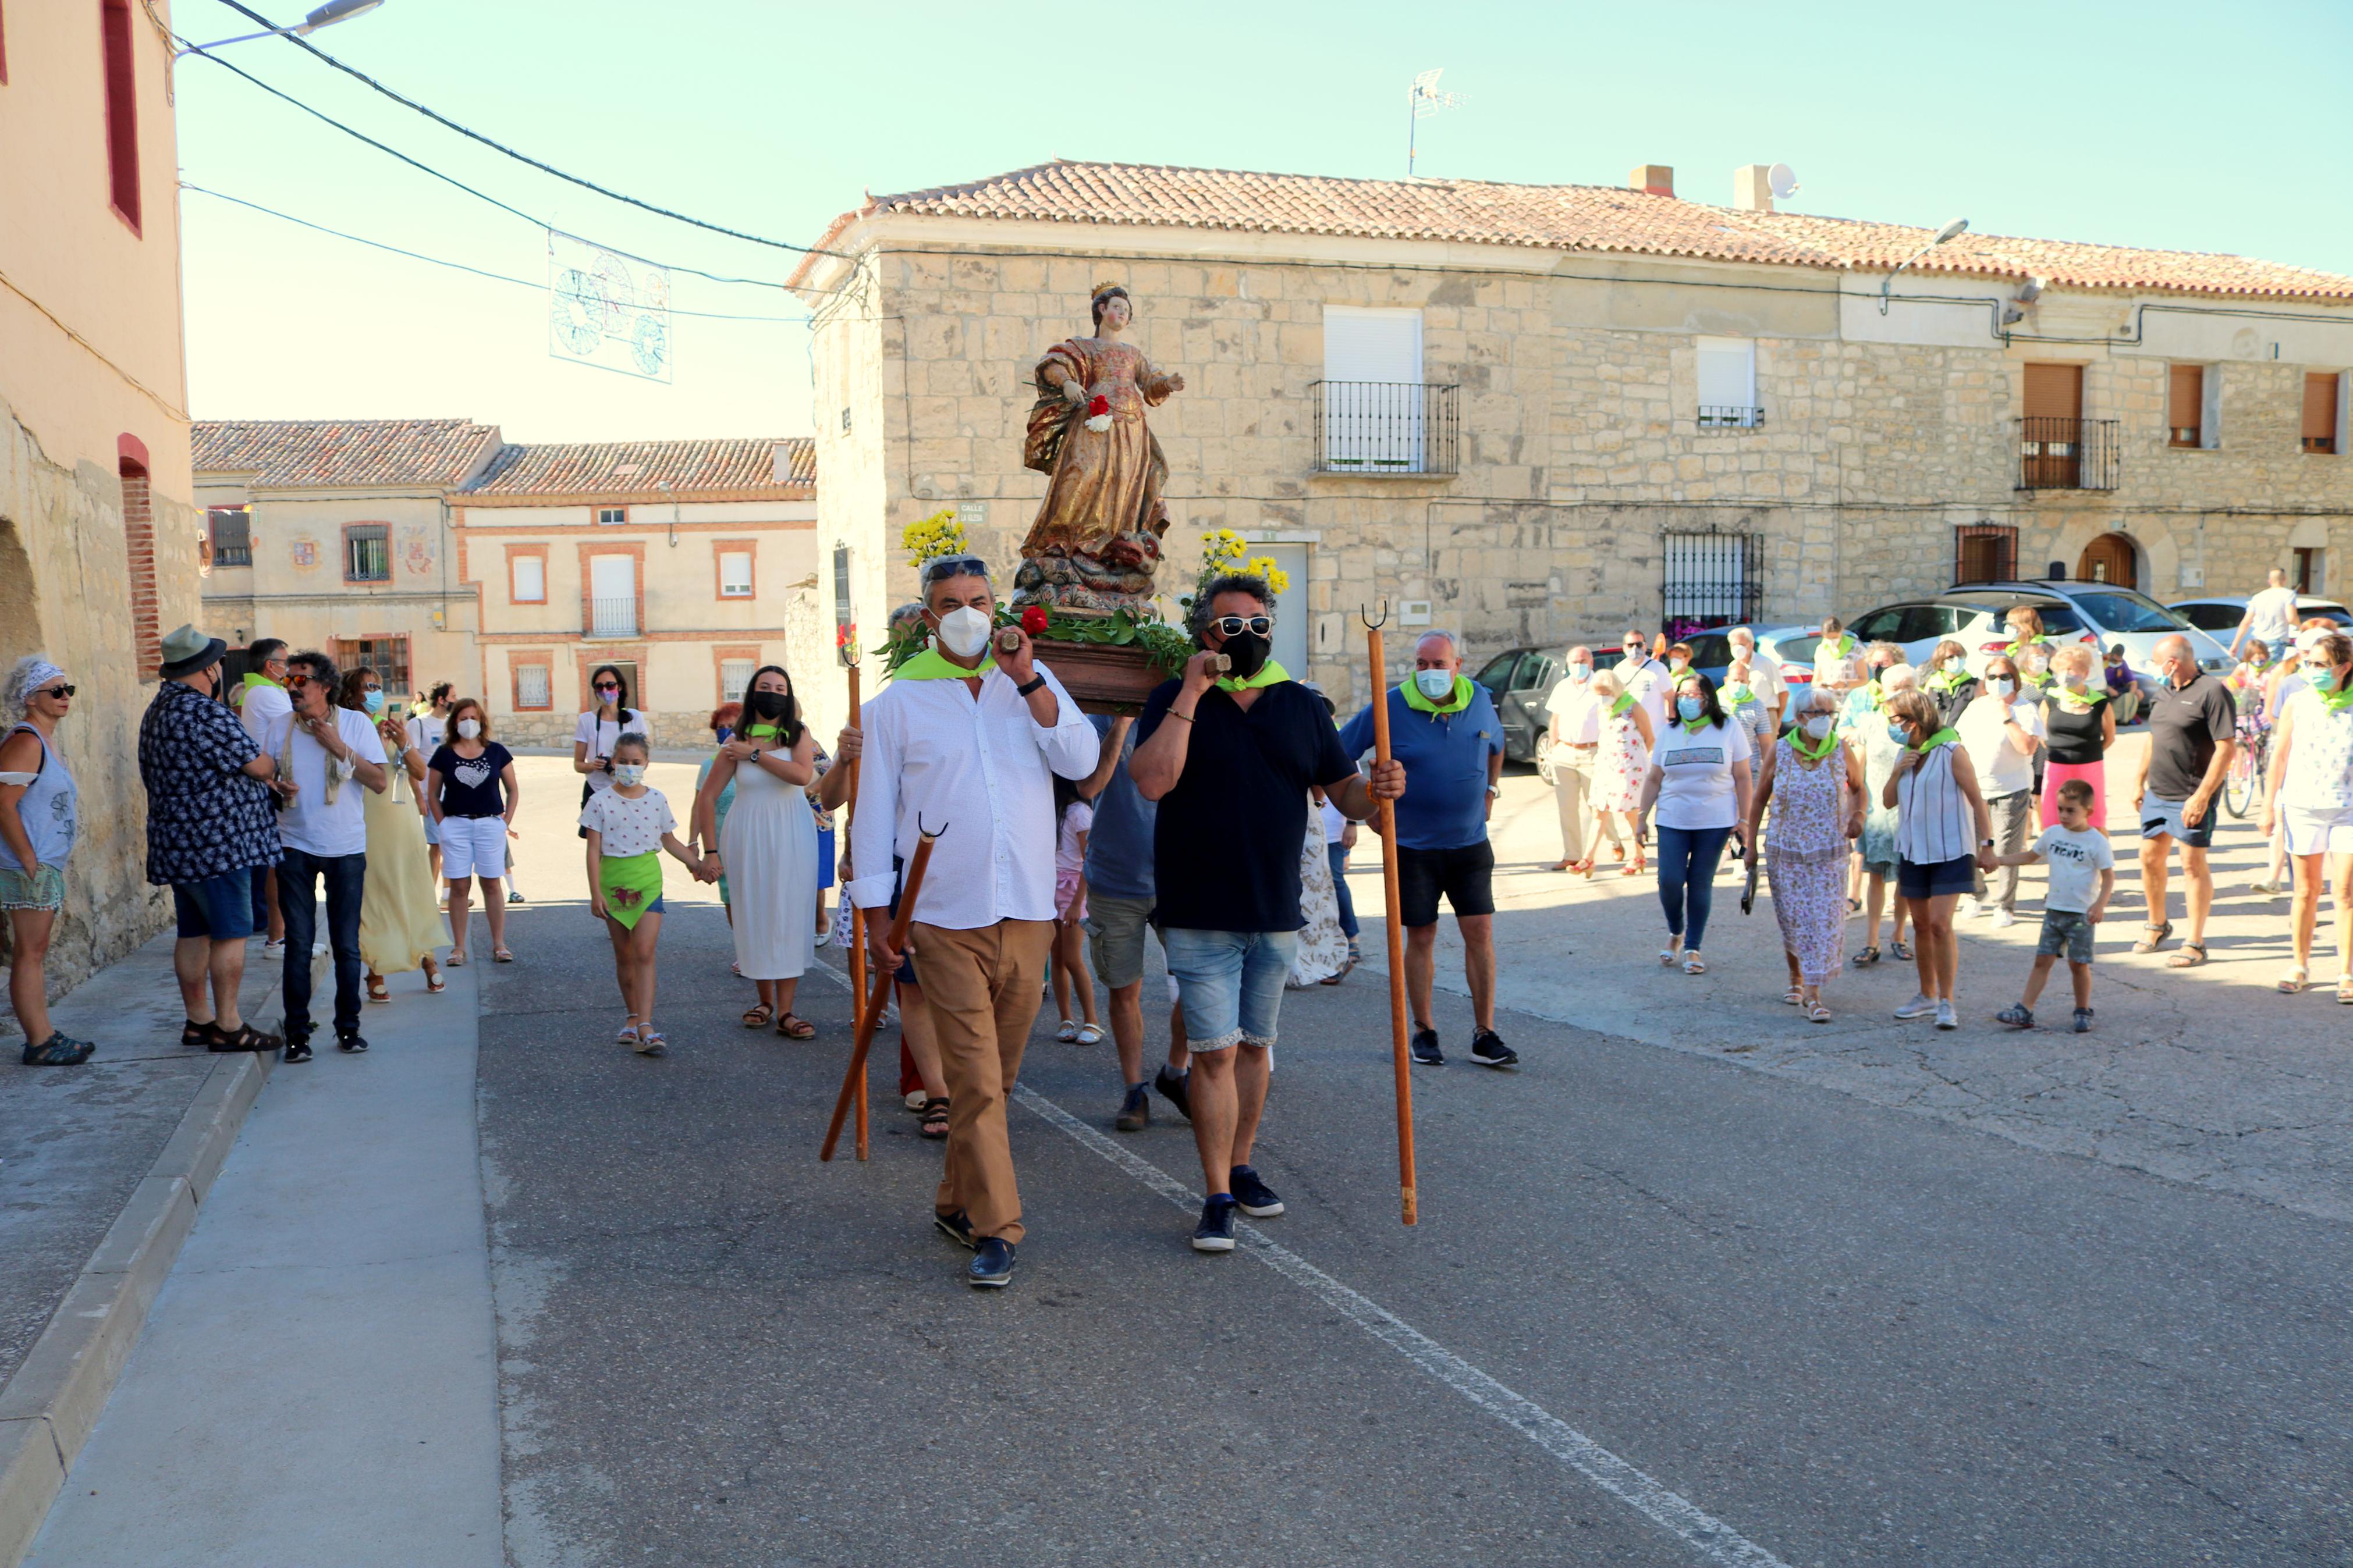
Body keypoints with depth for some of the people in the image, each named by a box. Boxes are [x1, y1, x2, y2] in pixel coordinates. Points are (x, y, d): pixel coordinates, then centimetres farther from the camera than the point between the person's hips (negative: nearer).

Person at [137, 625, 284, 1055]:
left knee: (193, 933, 13)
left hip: (178, 842, 10)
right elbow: (258, 766, -17)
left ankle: (198, 1021, 20)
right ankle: (228, 1027, -1)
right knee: (231, 934, -4)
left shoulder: (158, 710, 14)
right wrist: (273, 768, 7)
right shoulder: (204, 712, -18)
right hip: (217, 841, -10)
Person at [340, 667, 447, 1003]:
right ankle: (376, 973, 2)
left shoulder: (394, 726, 12)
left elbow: (420, 773, 7)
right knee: (372, 896, -4)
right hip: (368, 823, -4)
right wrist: (374, 739, -19)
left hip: (403, 821, 4)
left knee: (415, 891, 6)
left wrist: (403, 743, -8)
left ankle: (428, 959, 18)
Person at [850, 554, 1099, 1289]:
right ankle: (995, 1230, -1)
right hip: (945, 919, -3)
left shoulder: (1032, 682, 10)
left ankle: (957, 1202, 29)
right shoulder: (898, 702, 3)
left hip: (1027, 912, 3)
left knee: (994, 1078, 13)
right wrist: (876, 914, 0)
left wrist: (1027, 681, -12)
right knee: (975, 1081, -8)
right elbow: (874, 812, 4)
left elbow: (1081, 760, -5)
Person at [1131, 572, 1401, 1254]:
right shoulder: (1176, 700, -4)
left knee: (1255, 1045, 16)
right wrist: (1191, 694, -19)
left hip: (1275, 914, 4)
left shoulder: (1300, 705, 8)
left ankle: (1241, 1167, 31)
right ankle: (1218, 1196, 4)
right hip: (1201, 916, -4)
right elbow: (1153, 780, -20)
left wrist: (1376, 788, -14)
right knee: (1216, 1051, -5)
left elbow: (1343, 790, 9)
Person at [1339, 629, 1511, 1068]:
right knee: (1420, 937, 5)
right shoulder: (1391, 706, -11)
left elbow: (1496, 746, 23)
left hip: (1470, 843, 2)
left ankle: (1485, 1035, 5)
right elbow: (1337, 754, -4)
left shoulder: (1480, 700, 0)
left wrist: (1490, 790, 13)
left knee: (1480, 932, -2)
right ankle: (1424, 1032, 18)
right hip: (1413, 847, -2)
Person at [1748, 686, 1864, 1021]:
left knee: (1825, 920, -7)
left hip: (1829, 854, 0)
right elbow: (1760, 798, 5)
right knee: (1793, 920, 7)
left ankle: (1812, 994, -3)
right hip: (1785, 851, 0)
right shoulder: (1779, 751, -2)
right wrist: (1751, 844, 4)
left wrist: (1857, 815, -3)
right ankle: (1796, 978, 32)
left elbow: (1858, 788, 17)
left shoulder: (1841, 753, -1)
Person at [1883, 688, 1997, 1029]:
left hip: (1951, 851, -7)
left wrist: (1987, 844, -15)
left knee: (1940, 924, -14)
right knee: (1921, 924, 13)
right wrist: (1898, 772, -7)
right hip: (1913, 851, 7)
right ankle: (1928, 995, 26)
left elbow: (1977, 800, -11)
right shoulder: (1906, 754, 9)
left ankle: (1946, 1003, -8)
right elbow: (1888, 801, 11)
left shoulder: (1951, 752, -11)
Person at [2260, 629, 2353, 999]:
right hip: (2303, 808, 1)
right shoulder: (2296, 705, 0)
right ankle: (2300, 965, 21)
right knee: (2306, 891, 9)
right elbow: (2280, 756, 7)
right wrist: (2269, 806, 7)